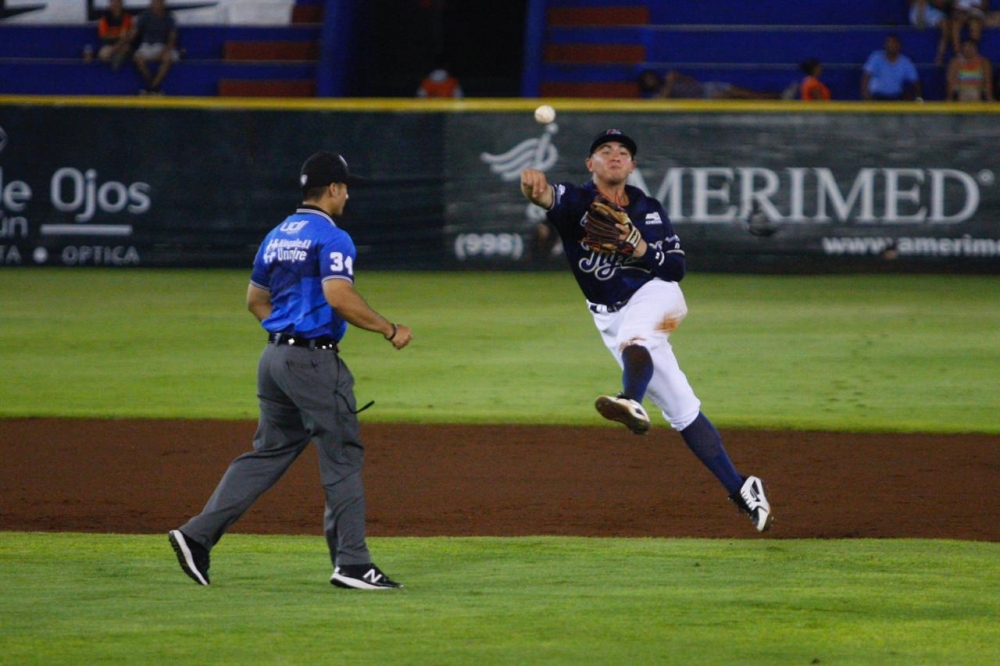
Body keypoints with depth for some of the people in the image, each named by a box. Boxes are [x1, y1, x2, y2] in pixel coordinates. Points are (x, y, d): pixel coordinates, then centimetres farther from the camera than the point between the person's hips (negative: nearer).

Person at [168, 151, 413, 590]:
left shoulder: (277, 237, 16)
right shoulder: (332, 238, -11)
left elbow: (255, 300, 22)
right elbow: (339, 298, -24)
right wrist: (389, 330, -15)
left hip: (275, 356, 8)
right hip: (315, 360, -8)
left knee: (268, 454, 11)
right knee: (342, 458, -2)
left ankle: (198, 534, 2)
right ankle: (351, 563, -2)